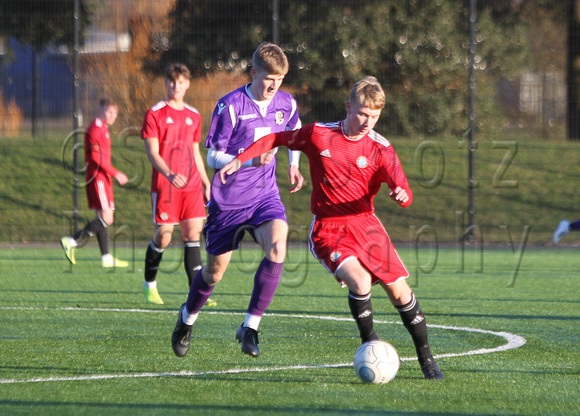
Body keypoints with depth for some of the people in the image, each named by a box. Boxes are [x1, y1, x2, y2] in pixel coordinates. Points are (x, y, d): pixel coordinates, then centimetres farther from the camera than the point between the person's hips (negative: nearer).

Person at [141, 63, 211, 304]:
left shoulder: (193, 116, 15)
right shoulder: (155, 114, -2)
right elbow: (152, 152, -10)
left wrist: (206, 182, 20)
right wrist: (169, 175, -26)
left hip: (191, 185, 5)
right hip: (164, 185, -4)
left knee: (193, 234, -4)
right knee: (163, 237, -4)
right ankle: (149, 285, 18)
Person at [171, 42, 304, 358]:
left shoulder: (286, 104, 0)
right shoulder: (230, 106, -15)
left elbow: (294, 132, 25)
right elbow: (213, 157, -13)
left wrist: (293, 165, 9)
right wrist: (248, 160, -29)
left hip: (265, 195, 3)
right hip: (228, 199, -3)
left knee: (277, 249, -25)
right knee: (215, 270, 8)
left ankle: (250, 327, -14)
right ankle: (188, 317, 40)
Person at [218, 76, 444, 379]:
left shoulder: (381, 149, -4)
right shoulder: (318, 135, -4)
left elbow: (404, 192, -12)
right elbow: (276, 139, 10)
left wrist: (401, 195, -36)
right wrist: (239, 160, 4)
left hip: (365, 224, 2)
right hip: (328, 229, -2)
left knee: (399, 291, -1)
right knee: (360, 281, -27)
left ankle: (426, 357, 18)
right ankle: (369, 343, -5)